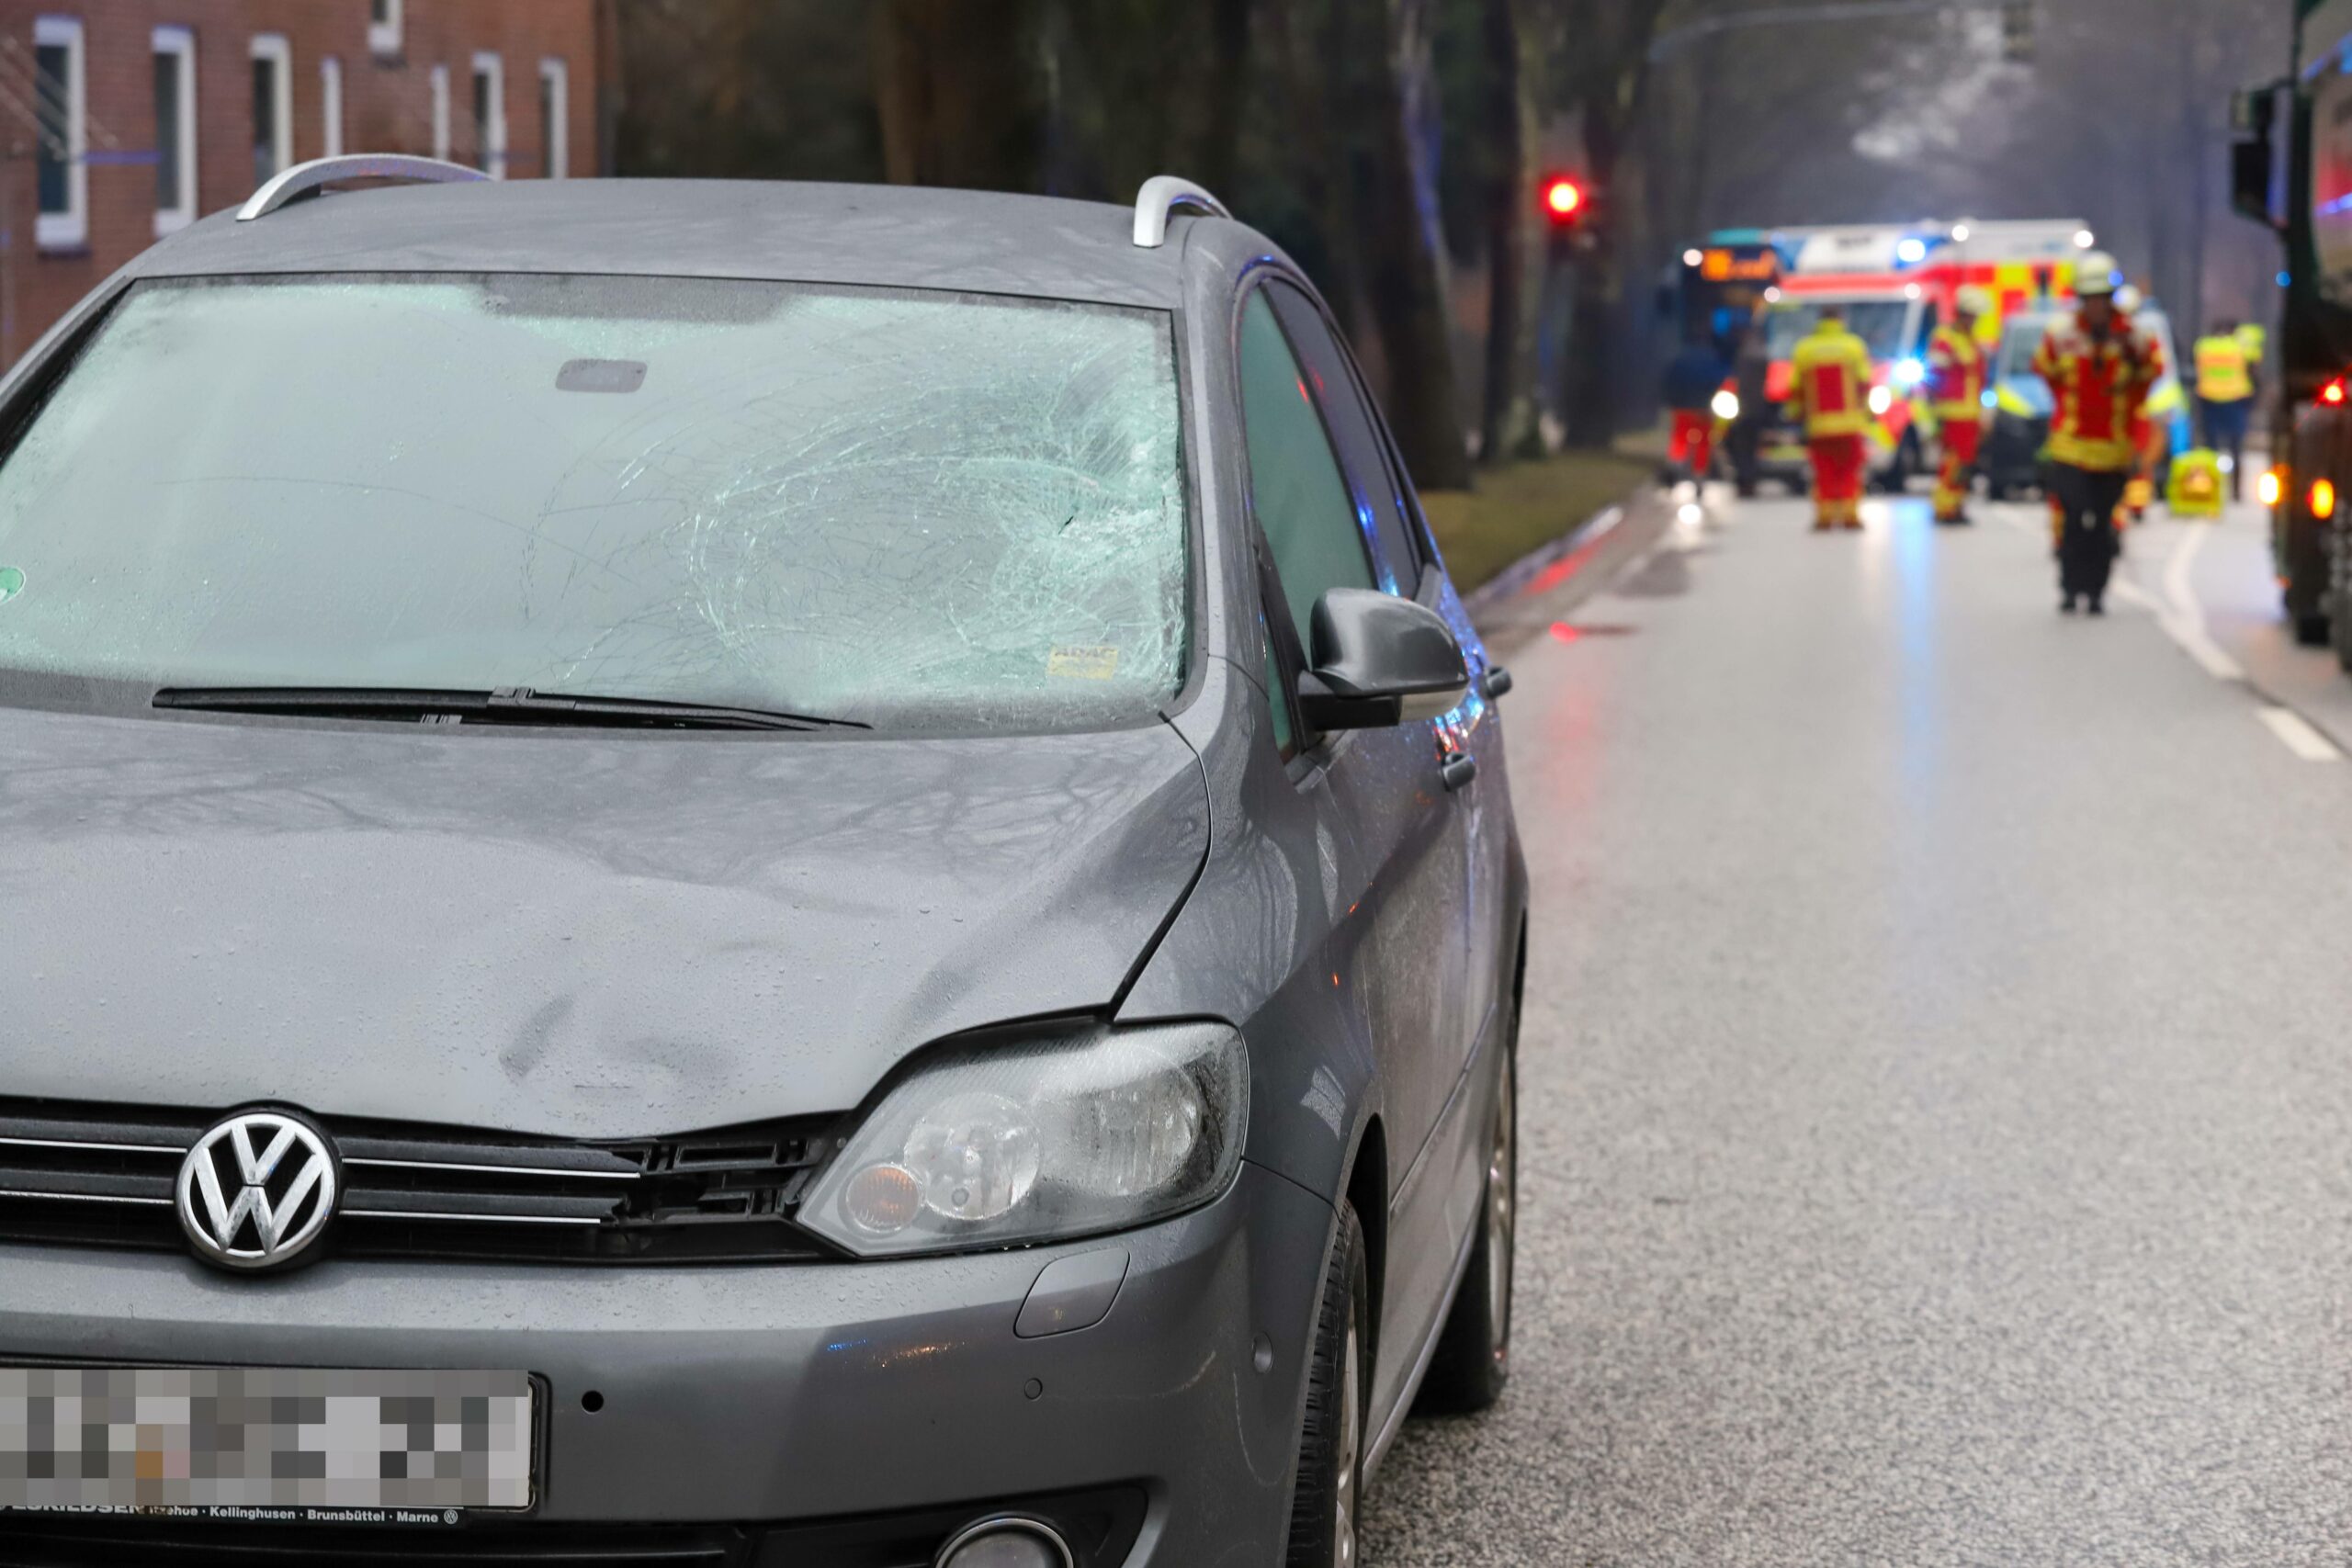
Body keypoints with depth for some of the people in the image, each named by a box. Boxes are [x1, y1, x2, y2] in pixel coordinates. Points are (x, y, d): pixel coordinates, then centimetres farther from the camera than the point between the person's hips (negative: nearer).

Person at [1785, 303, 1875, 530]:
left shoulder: (1803, 349, 2)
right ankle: (1849, 514, -2)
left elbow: (1795, 388, 5)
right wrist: (1865, 410, 8)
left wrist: (1795, 413, 18)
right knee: (1849, 470, 5)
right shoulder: (1854, 346, -1)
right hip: (1849, 424, -1)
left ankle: (1824, 515, -1)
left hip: (1817, 424, 1)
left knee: (1824, 472, 6)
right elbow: (1864, 383, -2)